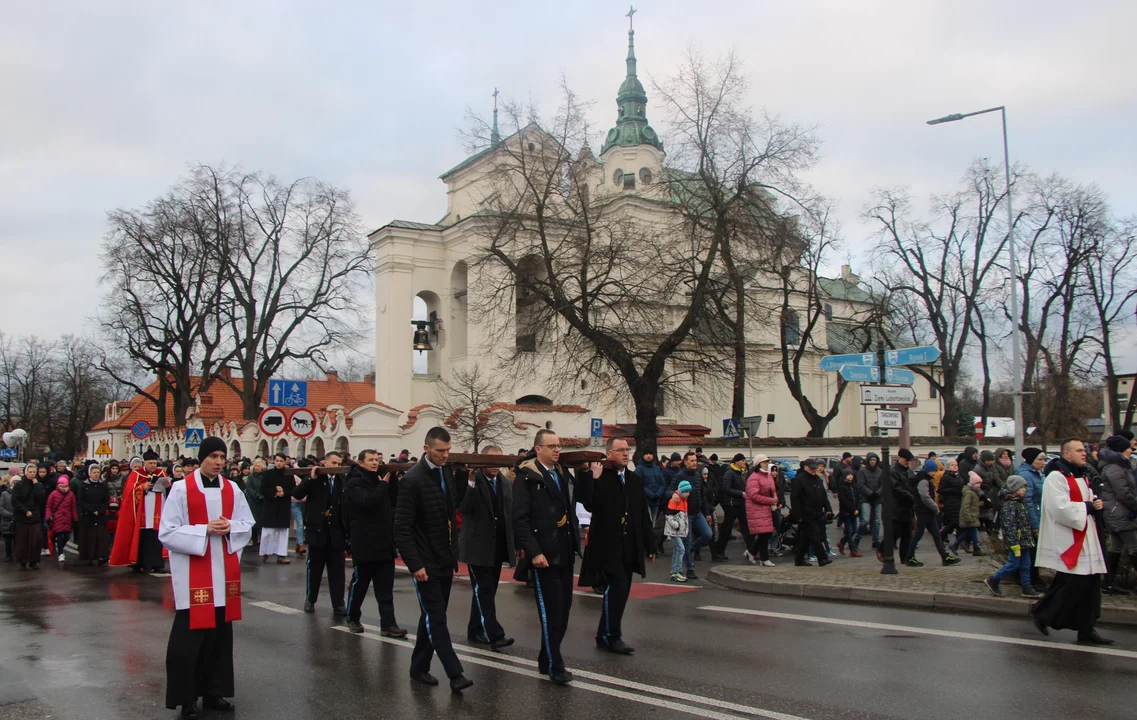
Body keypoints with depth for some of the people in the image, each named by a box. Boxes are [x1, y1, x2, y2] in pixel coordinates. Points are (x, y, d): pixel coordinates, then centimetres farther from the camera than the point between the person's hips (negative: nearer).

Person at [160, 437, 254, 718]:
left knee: (221, 633, 10)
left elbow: (248, 524, 12)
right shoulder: (181, 489, -7)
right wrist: (204, 530, -19)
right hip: (193, 573, -4)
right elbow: (167, 532, -9)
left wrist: (230, 528, -9)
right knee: (189, 637, -2)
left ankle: (214, 692, 22)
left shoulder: (232, 489, 6)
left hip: (225, 570, 5)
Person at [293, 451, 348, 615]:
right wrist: (311, 478, -24)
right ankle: (310, 600, 26)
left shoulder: (342, 480, 3)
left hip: (336, 532, 1)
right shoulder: (313, 479, -1)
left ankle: (338, 605, 5)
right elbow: (297, 494, -15)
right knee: (313, 568, 11)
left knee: (337, 570, 2)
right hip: (317, 530, -1)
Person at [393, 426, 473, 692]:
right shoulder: (413, 479, -16)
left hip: (446, 559, 7)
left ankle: (419, 667, 26)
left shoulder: (447, 471, 4)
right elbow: (402, 527, -17)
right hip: (426, 562, -7)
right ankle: (455, 674, -3)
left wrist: (462, 478, 2)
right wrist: (414, 564, -20)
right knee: (436, 618, -4)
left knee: (432, 616, 14)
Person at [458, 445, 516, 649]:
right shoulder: (472, 481, -9)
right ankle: (494, 634, -8)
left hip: (498, 546, 6)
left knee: (488, 590, 12)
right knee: (484, 590, -8)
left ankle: (475, 631, 23)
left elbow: (512, 515, 11)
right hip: (478, 546, -6)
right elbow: (463, 508, -23)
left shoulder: (507, 483, 8)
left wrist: (517, 544, 9)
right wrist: (471, 483, -30)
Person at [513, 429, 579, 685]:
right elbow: (520, 519, -15)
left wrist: (575, 543, 8)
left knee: (563, 608, 10)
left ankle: (547, 658, 23)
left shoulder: (563, 474, 13)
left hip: (565, 553, 7)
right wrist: (534, 552, -20)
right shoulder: (527, 477, -9)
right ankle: (554, 665, 7)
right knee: (551, 610, -3)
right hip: (543, 554, -7)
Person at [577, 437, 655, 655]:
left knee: (621, 590, 9)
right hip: (607, 546, -6)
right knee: (617, 587, -13)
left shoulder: (636, 480, 12)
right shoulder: (599, 477, -6)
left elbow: (643, 515, 13)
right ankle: (611, 636, 0)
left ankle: (606, 635, 20)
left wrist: (650, 545, 12)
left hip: (630, 547, 6)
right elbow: (590, 505, -21)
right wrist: (593, 478, -24)